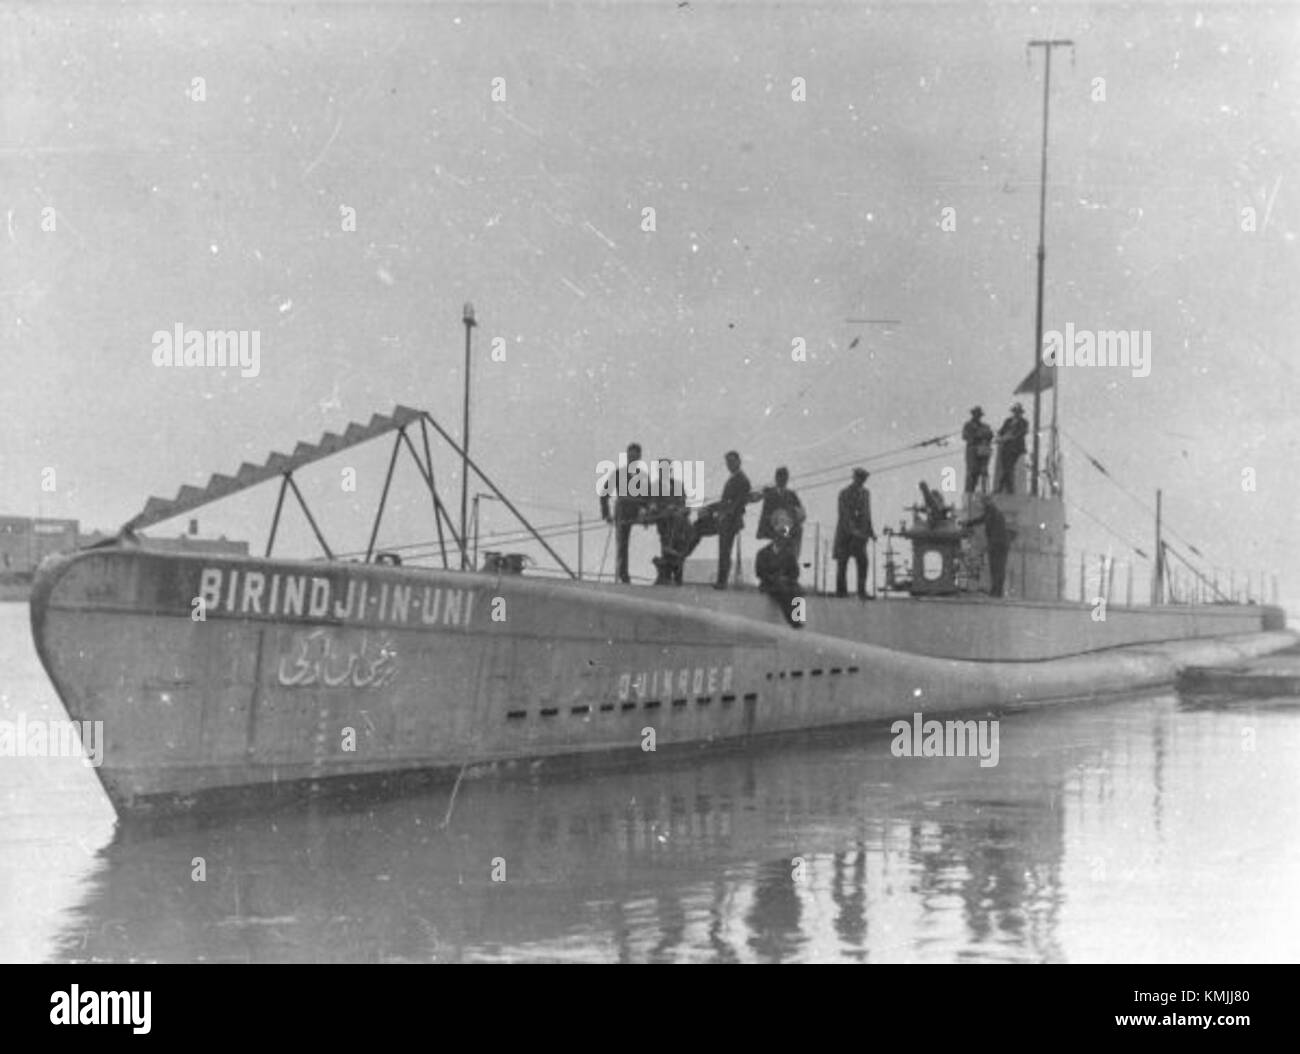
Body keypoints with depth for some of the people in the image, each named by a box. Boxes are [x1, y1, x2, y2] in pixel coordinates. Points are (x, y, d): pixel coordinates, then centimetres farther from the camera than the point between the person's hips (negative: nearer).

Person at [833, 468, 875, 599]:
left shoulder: (865, 493, 13)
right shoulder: (844, 494, -5)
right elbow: (844, 514, -15)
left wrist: (870, 531, 14)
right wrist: (852, 529, -27)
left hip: (860, 532, 4)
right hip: (845, 531, -4)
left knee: (862, 561, -10)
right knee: (842, 562, 2)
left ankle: (862, 591, -10)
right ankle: (841, 590, 11)